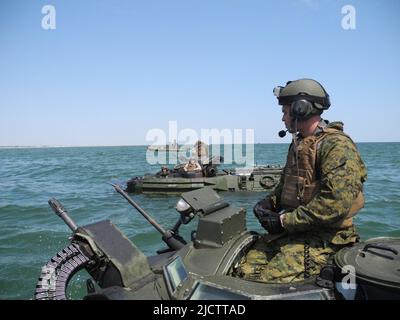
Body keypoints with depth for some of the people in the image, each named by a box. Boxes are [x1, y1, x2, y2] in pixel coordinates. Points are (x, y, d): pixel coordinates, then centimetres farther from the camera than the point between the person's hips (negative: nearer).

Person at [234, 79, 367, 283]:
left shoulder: (336, 145, -15)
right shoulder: (299, 143, 17)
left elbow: (336, 203, -25)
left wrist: (285, 220, -18)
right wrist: (269, 203, 6)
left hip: (323, 236, -8)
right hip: (290, 228, 8)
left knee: (267, 282, -22)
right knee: (244, 271, -4)